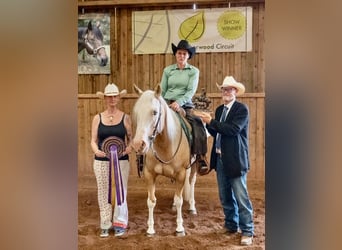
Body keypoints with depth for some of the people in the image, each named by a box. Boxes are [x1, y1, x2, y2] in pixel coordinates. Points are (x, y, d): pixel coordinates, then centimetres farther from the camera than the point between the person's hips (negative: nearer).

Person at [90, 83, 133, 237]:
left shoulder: (125, 117, 1)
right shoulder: (98, 118, 4)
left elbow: (131, 138, 4)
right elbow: (93, 140, 4)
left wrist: (129, 148, -17)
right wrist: (96, 150, -16)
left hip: (121, 160, -1)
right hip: (101, 161, 1)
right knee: (103, 192, 8)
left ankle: (120, 223, 20)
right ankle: (105, 225, 22)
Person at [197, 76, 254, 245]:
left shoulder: (242, 109, -9)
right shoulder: (219, 110, 13)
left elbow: (233, 129, -22)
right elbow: (216, 133, 12)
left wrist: (211, 121, -19)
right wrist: (208, 123, -7)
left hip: (235, 159, -7)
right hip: (220, 158, 7)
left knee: (241, 196, -2)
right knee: (225, 196, 15)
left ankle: (247, 231, 9)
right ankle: (231, 225, 30)